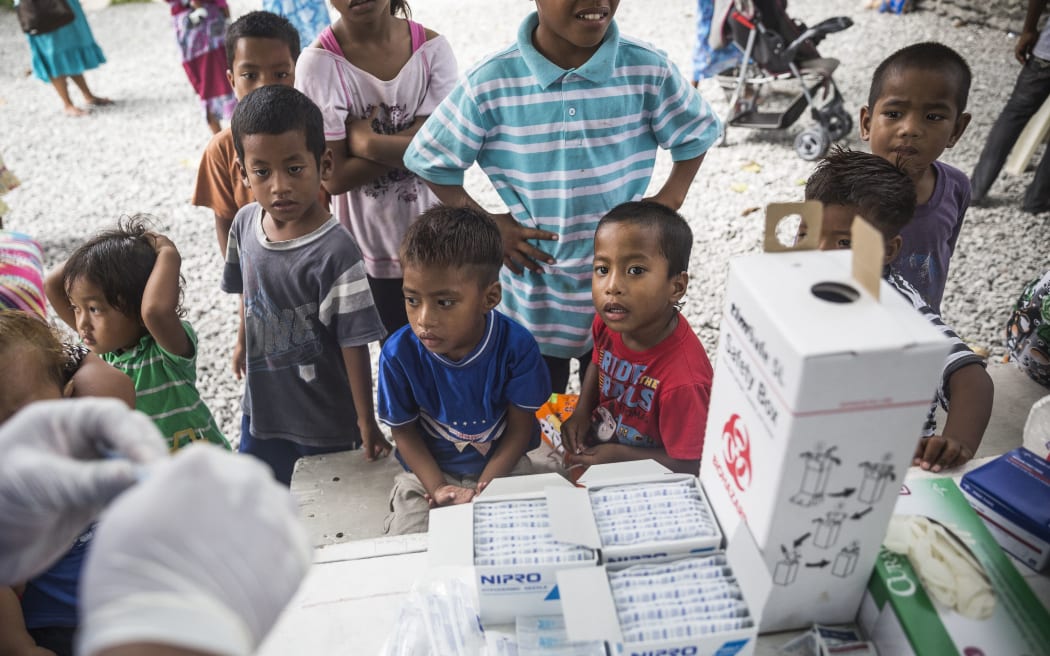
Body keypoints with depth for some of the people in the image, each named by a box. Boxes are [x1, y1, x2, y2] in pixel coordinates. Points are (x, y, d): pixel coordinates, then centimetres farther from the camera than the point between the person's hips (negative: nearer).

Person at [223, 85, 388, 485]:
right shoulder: (245, 222, -9)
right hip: (261, 406, 6)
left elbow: (353, 343, -23)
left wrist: (366, 421, -16)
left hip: (325, 423, -6)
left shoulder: (334, 251, -29)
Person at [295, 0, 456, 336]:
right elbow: (335, 177, -16)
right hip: (372, 249, -2)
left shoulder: (432, 48, -8)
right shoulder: (319, 62, -15)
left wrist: (367, 142, -19)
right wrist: (410, 145, -17)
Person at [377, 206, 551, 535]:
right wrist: (438, 490, -16)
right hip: (428, 471, 1)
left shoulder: (516, 345, -23)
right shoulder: (398, 354, -21)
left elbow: (520, 427, -11)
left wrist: (481, 490, -17)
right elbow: (404, 431, -6)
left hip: (502, 466, 0)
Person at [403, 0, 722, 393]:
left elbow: (695, 136, 6)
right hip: (534, 294, 0)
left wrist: (667, 203, -5)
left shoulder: (647, 70, -11)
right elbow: (431, 162, -3)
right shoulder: (490, 83, -15)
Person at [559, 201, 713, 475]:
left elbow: (688, 467, -21)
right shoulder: (608, 321, -17)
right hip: (593, 441, 6)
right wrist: (582, 410, -6)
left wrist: (618, 456, -21)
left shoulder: (683, 380, -36)